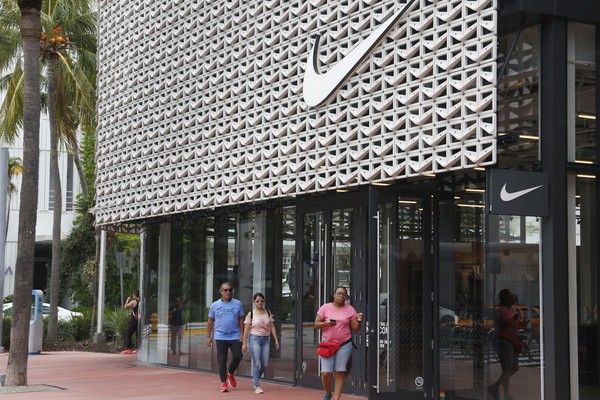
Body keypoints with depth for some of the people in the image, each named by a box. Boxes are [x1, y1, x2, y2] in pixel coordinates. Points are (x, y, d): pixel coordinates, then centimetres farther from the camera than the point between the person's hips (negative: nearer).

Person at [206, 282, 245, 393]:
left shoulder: (237, 304, 5)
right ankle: (223, 382, 11)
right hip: (220, 337, 0)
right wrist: (208, 336, 6)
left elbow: (241, 320, 8)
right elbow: (210, 321, 9)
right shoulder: (215, 305, 4)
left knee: (238, 356, -7)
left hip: (235, 336, 1)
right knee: (222, 360, 1)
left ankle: (230, 373, 21)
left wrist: (242, 334, 0)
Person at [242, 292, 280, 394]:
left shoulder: (268, 313, 8)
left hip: (265, 339, 4)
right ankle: (257, 386, 0)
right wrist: (244, 343, -3)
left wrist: (276, 340, 3)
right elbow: (246, 329, -1)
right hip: (255, 339, -4)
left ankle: (255, 379, 28)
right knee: (257, 363, -7)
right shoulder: (251, 314, -1)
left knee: (265, 364, 3)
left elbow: (272, 327, 9)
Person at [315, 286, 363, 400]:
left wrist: (359, 321, -14)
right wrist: (326, 323, -14)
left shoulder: (350, 310, 4)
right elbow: (316, 324, 4)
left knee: (339, 373, -3)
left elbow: (355, 329, 6)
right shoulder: (325, 307, 3)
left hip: (344, 345, 0)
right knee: (326, 372, -5)